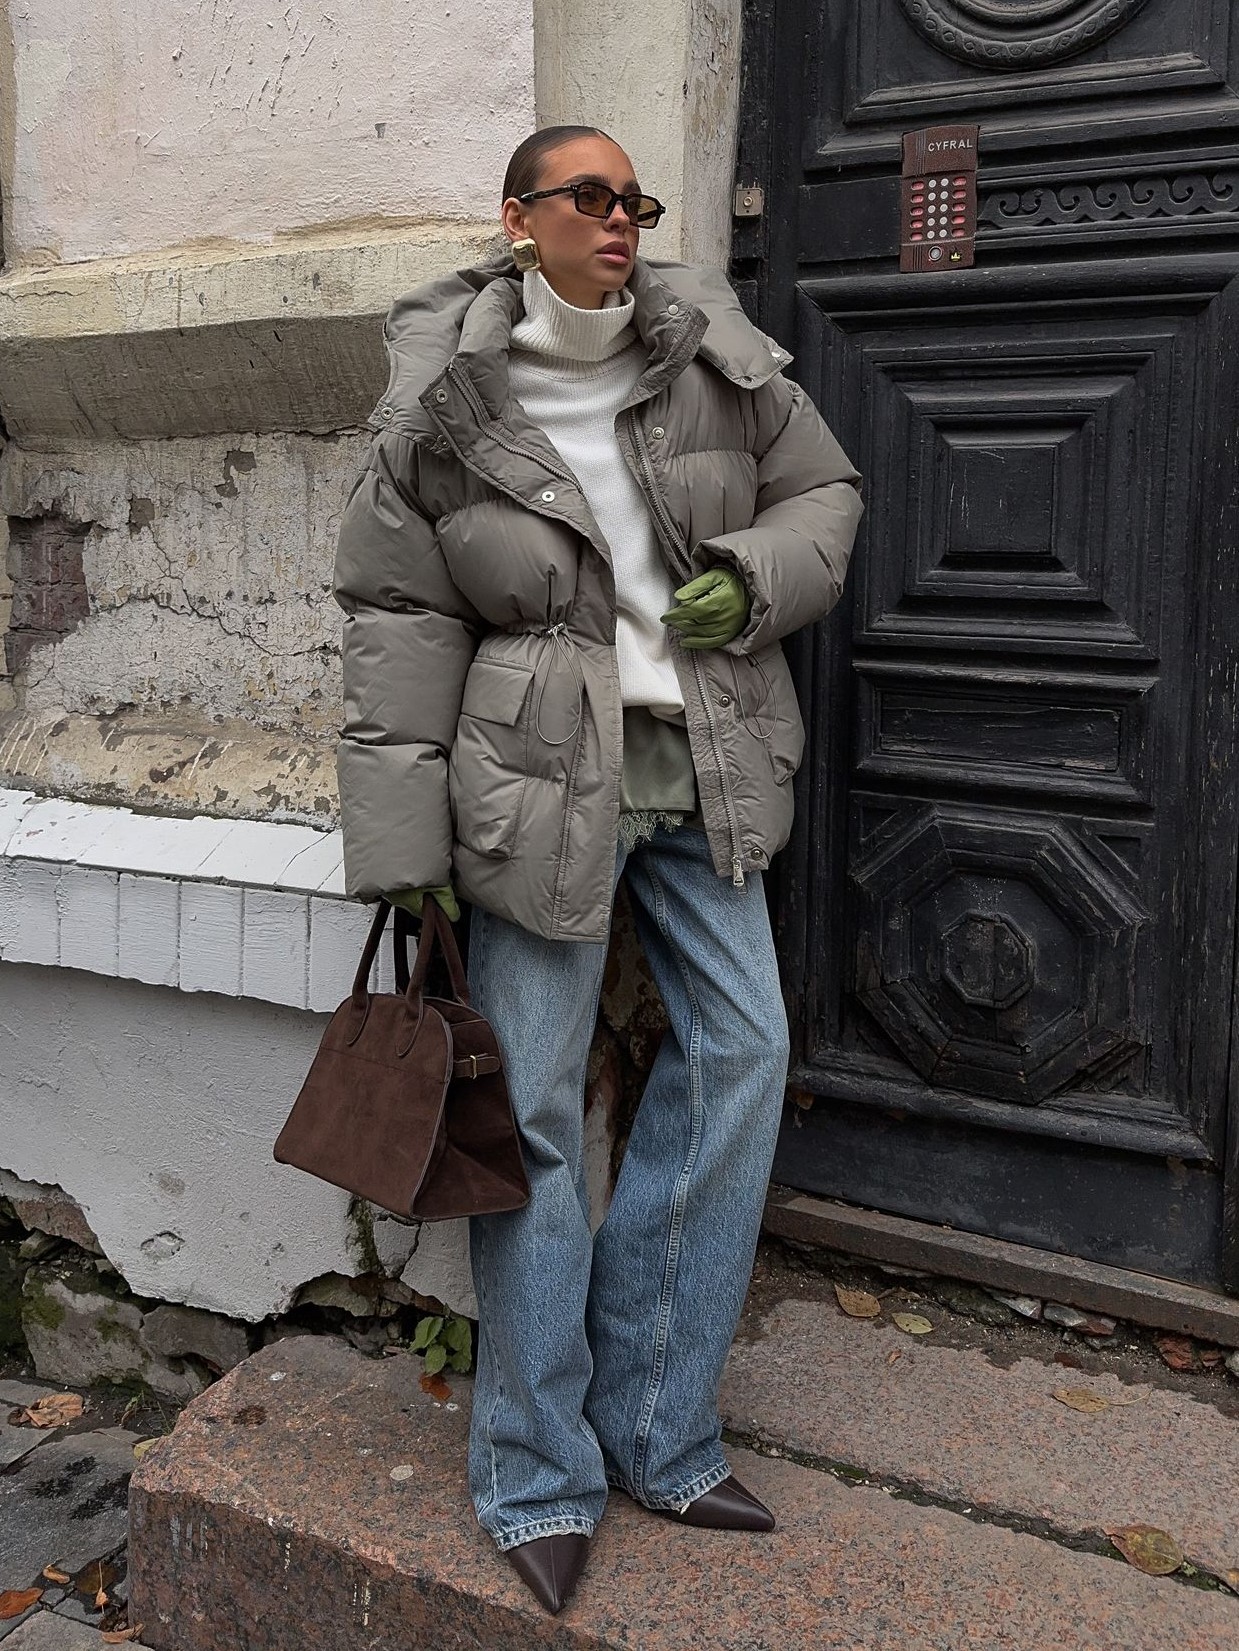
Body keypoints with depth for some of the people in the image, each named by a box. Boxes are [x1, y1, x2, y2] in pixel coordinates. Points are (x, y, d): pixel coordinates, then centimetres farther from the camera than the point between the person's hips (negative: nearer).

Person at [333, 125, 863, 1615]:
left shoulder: (718, 358, 4)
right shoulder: (440, 408, -5)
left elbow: (823, 493, 15)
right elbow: (398, 627, -5)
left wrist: (758, 577, -9)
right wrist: (404, 850, -8)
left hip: (703, 769, 5)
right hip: (539, 774, -4)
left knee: (741, 1051, 3)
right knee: (535, 1105, -1)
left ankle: (651, 1430, 20)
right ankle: (539, 1479, 17)